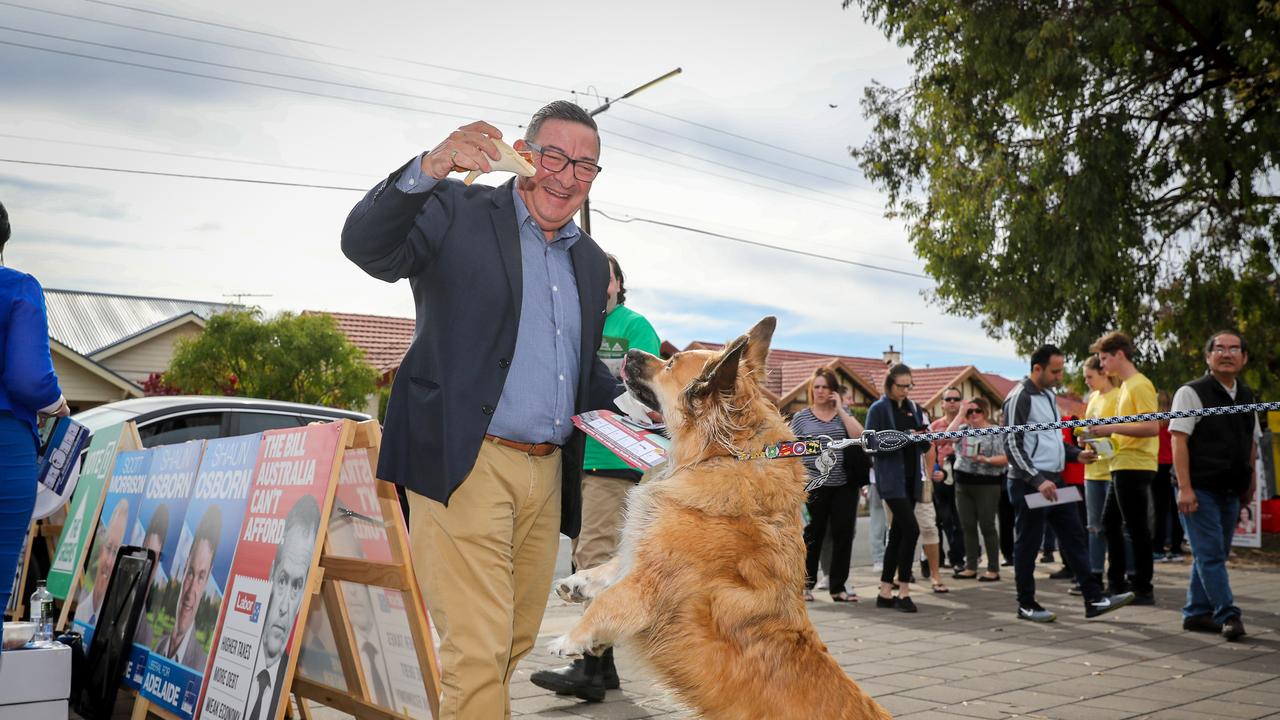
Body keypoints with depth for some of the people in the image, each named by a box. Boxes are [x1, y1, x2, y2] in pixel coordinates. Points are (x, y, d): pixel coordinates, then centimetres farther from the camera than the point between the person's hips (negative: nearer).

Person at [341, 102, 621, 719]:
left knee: (515, 644, 14)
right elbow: (365, 245, -15)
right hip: (467, 464, -6)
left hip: (547, 474, 7)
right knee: (477, 650, -9)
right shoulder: (458, 212, 0)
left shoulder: (591, 262, 19)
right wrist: (431, 167, -30)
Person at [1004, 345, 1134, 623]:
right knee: (1028, 543, 1)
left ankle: (1094, 599, 9)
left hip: (1054, 479, 9)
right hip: (1030, 483, -9)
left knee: (1074, 536, 6)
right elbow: (1012, 444, -17)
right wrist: (1038, 480, -21)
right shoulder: (1020, 397, -12)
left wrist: (1077, 453, 7)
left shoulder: (1049, 396, 15)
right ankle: (1026, 605, 11)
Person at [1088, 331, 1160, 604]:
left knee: (1136, 527, -5)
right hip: (1122, 466, 10)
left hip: (1135, 467, -10)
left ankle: (1143, 589, 3)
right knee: (1110, 521, 15)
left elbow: (1152, 427, -22)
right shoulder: (1126, 386, 17)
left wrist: (1112, 428, -21)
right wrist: (1106, 434, 9)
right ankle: (1116, 582, 24)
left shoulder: (1140, 385, -13)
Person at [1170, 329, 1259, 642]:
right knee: (1210, 554, -7)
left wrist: (1250, 484, 15)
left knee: (1211, 555, 11)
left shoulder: (1247, 396, 13)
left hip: (1230, 491, 7)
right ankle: (1228, 615, -5)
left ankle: (1196, 613, 19)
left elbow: (1252, 442, 20)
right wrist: (1184, 487, -19)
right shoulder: (1191, 393, -7)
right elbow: (1179, 440, -12)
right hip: (1200, 489, -7)